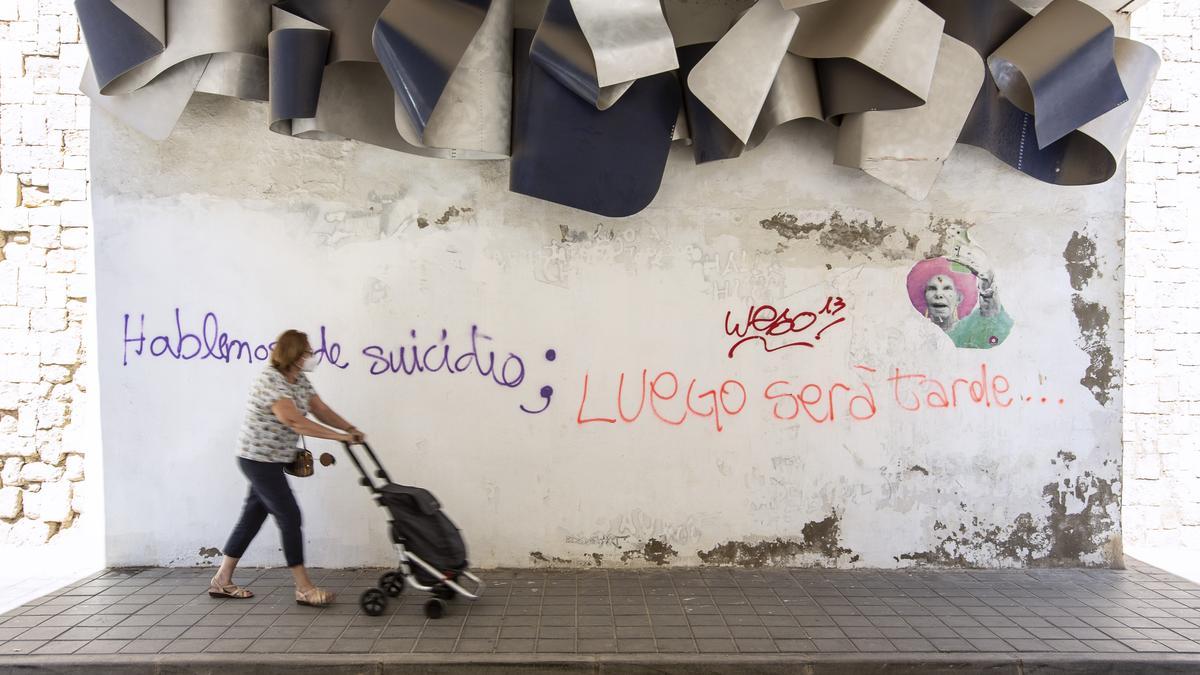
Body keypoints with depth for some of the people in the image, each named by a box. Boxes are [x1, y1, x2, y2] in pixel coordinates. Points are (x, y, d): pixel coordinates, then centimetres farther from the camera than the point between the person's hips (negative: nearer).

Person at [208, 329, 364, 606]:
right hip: (259, 459, -9)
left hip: (271, 461, 9)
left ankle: (222, 581, 24)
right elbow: (293, 421, -33)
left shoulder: (299, 380, 6)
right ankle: (304, 589, -2)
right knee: (290, 516, -8)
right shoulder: (270, 380, -23)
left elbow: (321, 410, 7)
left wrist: (351, 429, -7)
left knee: (253, 516, 13)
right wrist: (338, 436, -33)